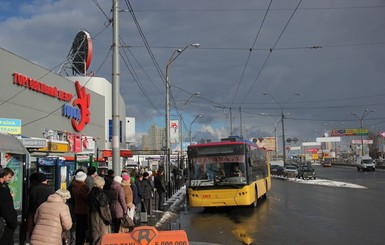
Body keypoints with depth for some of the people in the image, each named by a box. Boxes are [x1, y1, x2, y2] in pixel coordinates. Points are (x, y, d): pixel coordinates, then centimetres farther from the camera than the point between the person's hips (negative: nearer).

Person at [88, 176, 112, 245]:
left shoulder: (91, 192, 7)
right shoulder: (100, 193, -19)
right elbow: (103, 207, -20)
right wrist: (108, 218, -12)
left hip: (93, 217, 9)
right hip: (100, 218, -9)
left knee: (94, 234, 16)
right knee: (102, 235, -1)